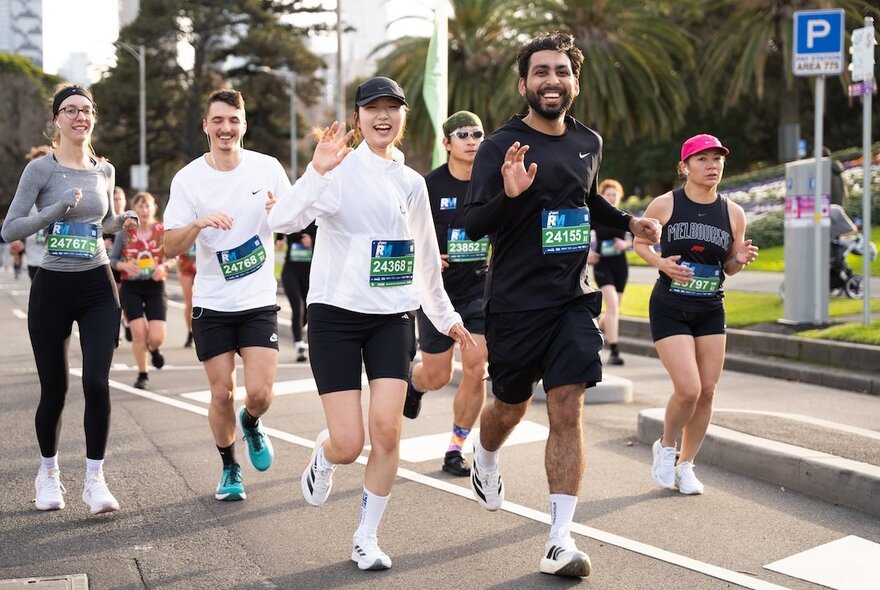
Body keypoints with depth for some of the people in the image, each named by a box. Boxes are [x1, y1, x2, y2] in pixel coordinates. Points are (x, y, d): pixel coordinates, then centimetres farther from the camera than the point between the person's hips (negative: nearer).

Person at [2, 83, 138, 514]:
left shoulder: (104, 170, 8)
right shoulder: (40, 169, -6)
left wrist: (122, 221, 2)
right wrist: (56, 210, -23)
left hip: (97, 287, 3)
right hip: (52, 288, -2)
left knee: (97, 384, -10)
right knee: (54, 389, 5)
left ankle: (94, 479, 0)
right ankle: (48, 472, 28)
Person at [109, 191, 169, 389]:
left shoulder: (162, 231, -1)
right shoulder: (125, 233, -1)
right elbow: (111, 259, 4)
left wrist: (163, 267, -16)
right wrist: (125, 265, -16)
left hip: (155, 286, 0)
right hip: (131, 288, 0)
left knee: (156, 337, -8)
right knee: (138, 331, -7)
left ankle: (153, 349, 31)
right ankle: (142, 374, 13)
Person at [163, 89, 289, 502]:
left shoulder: (267, 168, -2)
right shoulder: (188, 179, -5)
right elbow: (170, 248, -8)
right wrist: (198, 223, -27)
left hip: (259, 302, 0)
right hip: (211, 305, 0)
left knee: (259, 393, -9)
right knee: (222, 394, 2)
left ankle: (251, 423, 27)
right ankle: (229, 467, 26)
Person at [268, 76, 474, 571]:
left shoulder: (412, 183, 10)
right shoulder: (340, 169, -6)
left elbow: (425, 257, 23)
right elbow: (283, 220, -21)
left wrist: (445, 315, 28)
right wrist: (317, 171, -32)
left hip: (394, 316, 4)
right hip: (336, 313, -3)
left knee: (387, 427, -11)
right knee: (348, 445, -7)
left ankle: (367, 538, 7)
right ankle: (322, 457, 32)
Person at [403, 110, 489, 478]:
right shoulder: (430, 185, -9)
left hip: (479, 290, 2)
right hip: (437, 292, -2)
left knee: (475, 372, -8)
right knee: (437, 377, 6)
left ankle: (456, 449, 9)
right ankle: (414, 382, 44)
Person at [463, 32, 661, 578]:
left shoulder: (588, 143, 6)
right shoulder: (501, 147, -11)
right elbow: (474, 226, -17)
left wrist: (628, 222, 11)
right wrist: (509, 195, -35)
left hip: (573, 300, 3)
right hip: (516, 303, -3)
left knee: (568, 411, -7)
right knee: (512, 407, 13)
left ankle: (561, 541, -3)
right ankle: (485, 461, 49)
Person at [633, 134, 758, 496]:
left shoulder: (733, 213, 0)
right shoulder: (665, 204, -9)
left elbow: (729, 268, 10)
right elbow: (639, 241, 5)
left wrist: (740, 259, -13)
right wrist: (660, 262, -15)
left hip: (711, 312, 4)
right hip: (669, 309, -4)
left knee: (707, 391, 3)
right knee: (688, 389, -13)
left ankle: (685, 464, 21)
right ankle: (666, 447, 16)